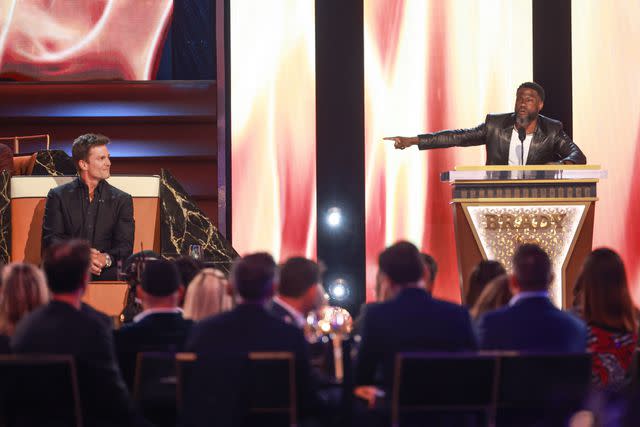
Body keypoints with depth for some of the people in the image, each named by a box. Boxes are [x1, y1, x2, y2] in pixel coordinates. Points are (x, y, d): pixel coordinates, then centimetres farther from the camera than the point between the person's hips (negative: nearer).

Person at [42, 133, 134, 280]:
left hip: (107, 273, 1)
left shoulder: (122, 200, 15)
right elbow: (49, 239, 2)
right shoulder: (58, 196, 12)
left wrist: (106, 259, -19)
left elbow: (125, 245, 5)